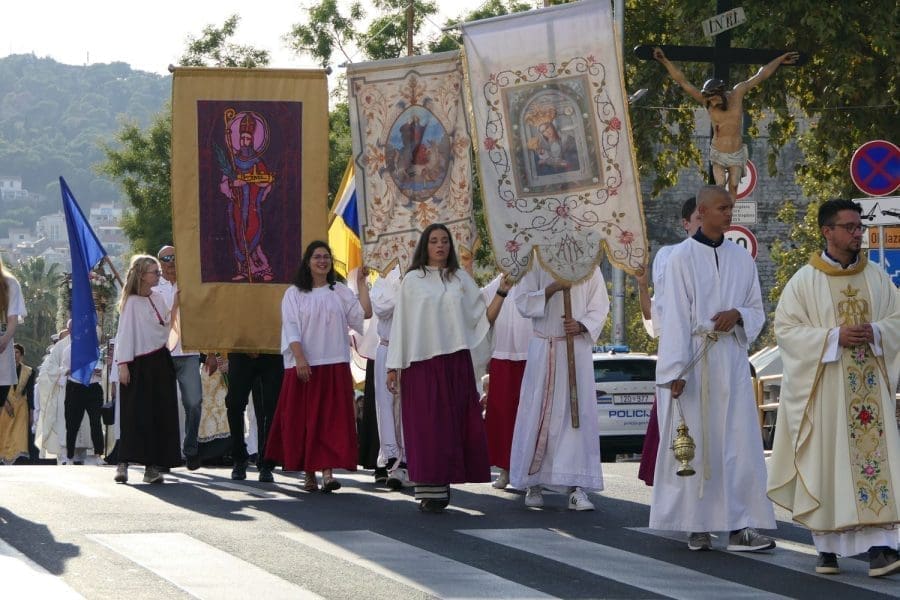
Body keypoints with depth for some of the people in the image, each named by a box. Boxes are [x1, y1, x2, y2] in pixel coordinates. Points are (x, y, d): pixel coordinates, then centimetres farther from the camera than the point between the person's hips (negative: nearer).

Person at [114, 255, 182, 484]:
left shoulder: (158, 298, 13)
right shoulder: (131, 302, -5)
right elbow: (125, 333, -10)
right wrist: (123, 363, -16)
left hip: (159, 361, 6)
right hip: (139, 364, -6)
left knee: (160, 414, 2)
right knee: (135, 414, -9)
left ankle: (152, 465, 5)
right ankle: (123, 463, -8)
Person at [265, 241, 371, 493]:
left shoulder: (340, 292, 11)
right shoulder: (294, 293, 4)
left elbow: (364, 313, 0)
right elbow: (291, 329, -4)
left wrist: (361, 284, -3)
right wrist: (300, 359, -15)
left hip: (335, 366, 1)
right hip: (304, 366, -1)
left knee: (331, 419, -7)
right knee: (305, 420, 1)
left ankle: (327, 471, -11)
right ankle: (308, 472, 12)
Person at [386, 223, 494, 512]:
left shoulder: (460, 278, 13)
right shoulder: (413, 280, 6)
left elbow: (482, 316, 10)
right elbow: (401, 322, 4)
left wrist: (501, 293, -5)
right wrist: (394, 367, 0)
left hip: (455, 362, 2)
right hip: (421, 362, -2)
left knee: (453, 424, -1)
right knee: (426, 426, -6)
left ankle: (442, 486, 5)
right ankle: (429, 488, -5)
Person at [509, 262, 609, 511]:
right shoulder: (536, 265, 4)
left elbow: (600, 306, 6)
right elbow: (523, 302, -2)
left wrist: (582, 325, -12)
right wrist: (553, 288, -15)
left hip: (577, 348, 0)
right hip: (543, 348, 0)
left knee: (578, 412, -6)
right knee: (538, 412, 1)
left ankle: (576, 487, -8)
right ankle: (533, 484, 12)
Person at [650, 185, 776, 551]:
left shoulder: (742, 258, 10)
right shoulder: (683, 257, -3)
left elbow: (757, 311, 16)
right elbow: (675, 315, -7)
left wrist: (738, 315, -8)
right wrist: (676, 370, -13)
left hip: (731, 360, 4)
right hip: (694, 361, -4)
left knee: (738, 441, -3)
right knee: (695, 441, -1)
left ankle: (739, 526, -4)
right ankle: (697, 525, 6)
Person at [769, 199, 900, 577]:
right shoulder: (805, 281, -1)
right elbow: (785, 328, -5)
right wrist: (834, 337, -16)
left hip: (869, 385, 3)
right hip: (824, 388, -2)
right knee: (826, 463, -1)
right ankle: (827, 547, 9)